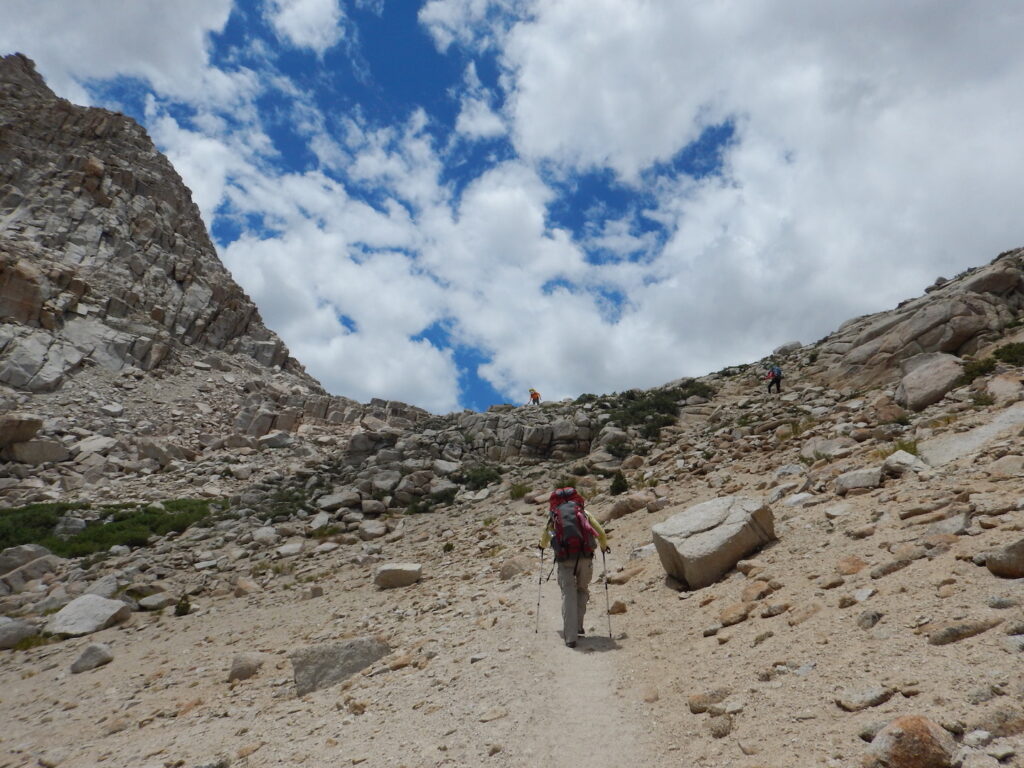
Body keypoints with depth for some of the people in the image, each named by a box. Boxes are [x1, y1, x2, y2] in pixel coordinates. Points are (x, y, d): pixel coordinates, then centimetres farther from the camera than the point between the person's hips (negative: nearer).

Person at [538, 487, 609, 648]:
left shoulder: (553, 515, 16)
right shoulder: (583, 512, 15)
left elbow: (545, 538, 32)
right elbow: (601, 533, 12)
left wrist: (542, 546, 54)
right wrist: (604, 546, 32)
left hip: (564, 559, -1)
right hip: (585, 557, 1)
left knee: (568, 595, 3)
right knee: (582, 590, 21)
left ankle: (570, 636, -3)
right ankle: (578, 626, 23)